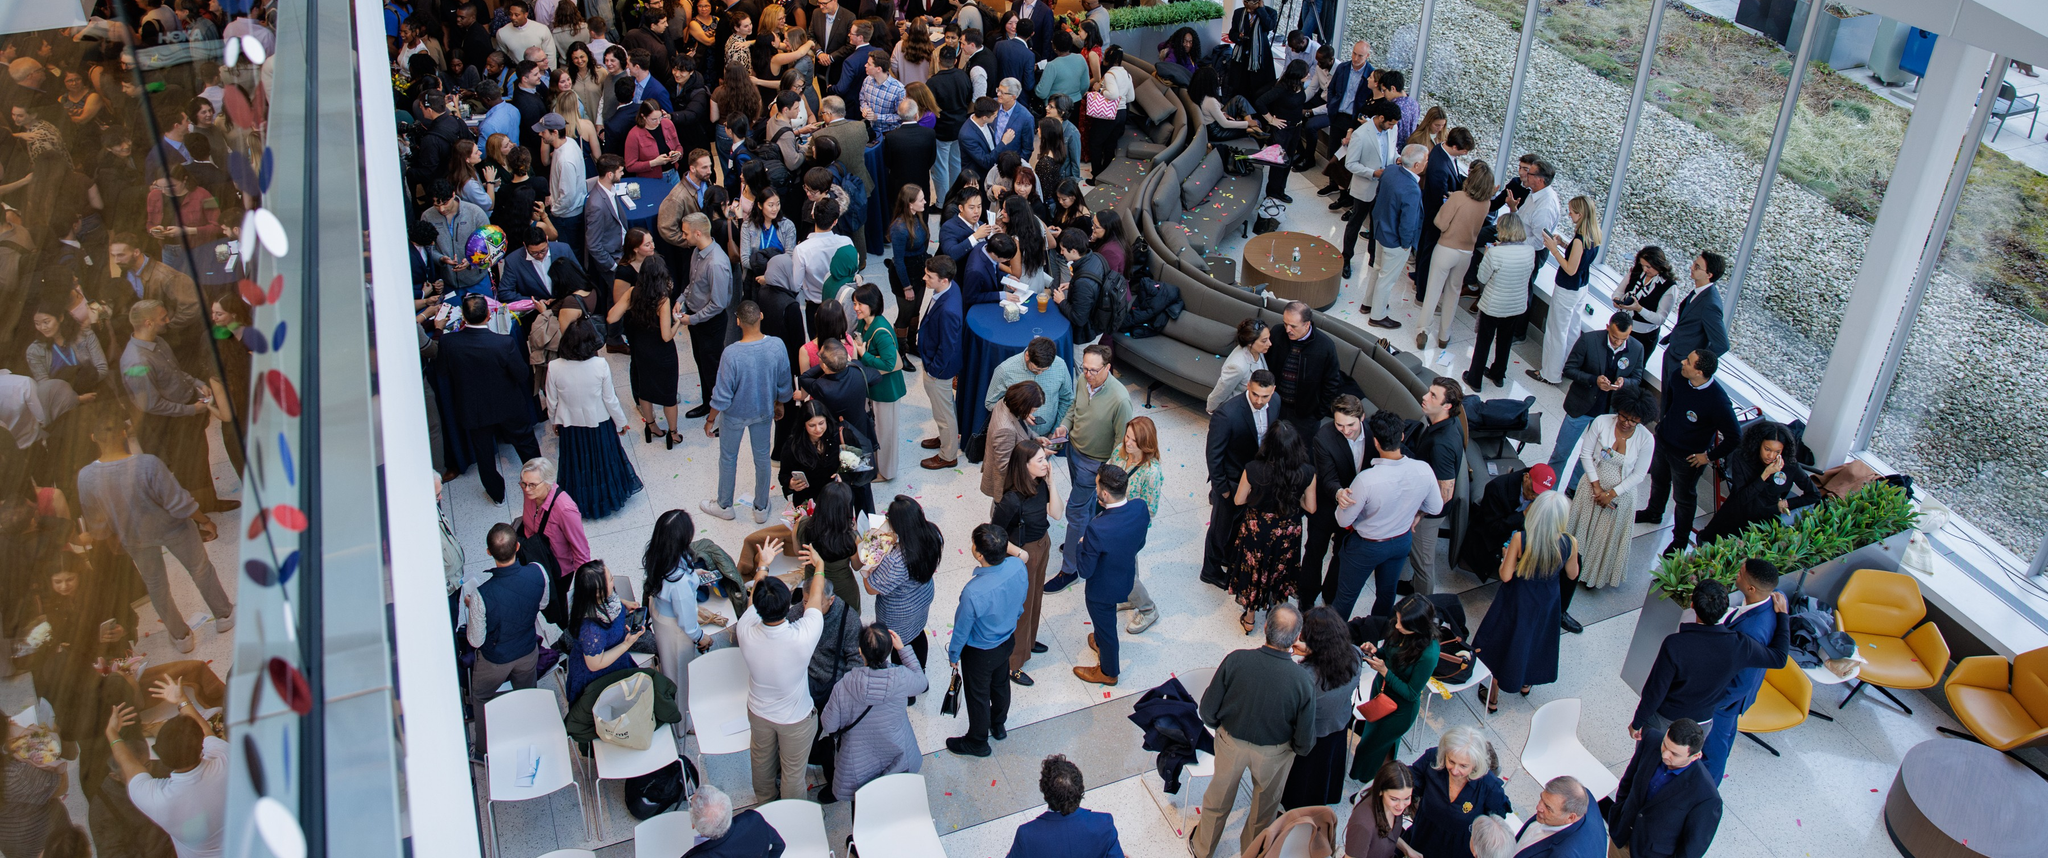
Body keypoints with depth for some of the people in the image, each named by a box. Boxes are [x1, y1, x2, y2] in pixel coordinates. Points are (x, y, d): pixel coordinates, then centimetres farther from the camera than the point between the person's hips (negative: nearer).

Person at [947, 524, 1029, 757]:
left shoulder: (973, 592, -43)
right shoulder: (1018, 566, -26)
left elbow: (962, 630, -24)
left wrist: (953, 655, -4)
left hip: (980, 653, -6)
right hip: (1007, 639, 6)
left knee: (978, 695, 22)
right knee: (1000, 684, 32)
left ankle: (978, 742, 47)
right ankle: (998, 726, 59)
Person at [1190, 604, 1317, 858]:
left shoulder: (1236, 660, -30)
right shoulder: (1304, 681, -31)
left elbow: (1208, 712, -17)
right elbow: (1305, 742, -19)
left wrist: (1222, 727, 5)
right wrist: (1298, 747, 4)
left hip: (1231, 742, 1)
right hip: (1274, 753, -1)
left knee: (1219, 798, 28)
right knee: (1265, 804, 31)